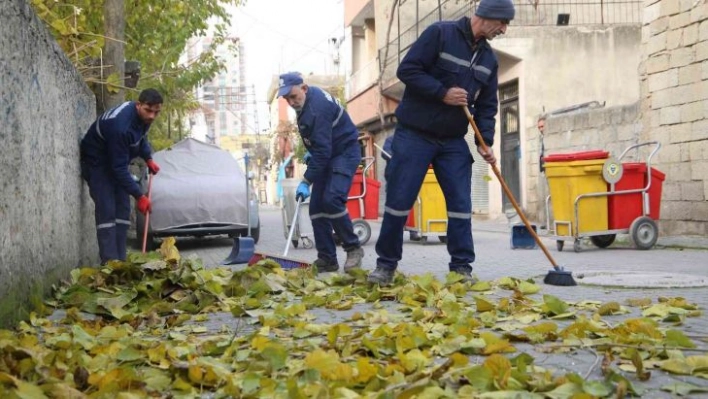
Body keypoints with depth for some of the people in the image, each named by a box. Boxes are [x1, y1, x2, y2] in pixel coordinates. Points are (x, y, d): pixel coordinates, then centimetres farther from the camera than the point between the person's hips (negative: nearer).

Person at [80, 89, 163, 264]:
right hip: (97, 162, -9)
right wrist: (139, 196, -29)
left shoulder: (143, 116, -11)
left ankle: (120, 260, 3)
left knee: (123, 209, 2)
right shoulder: (121, 126, -36)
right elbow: (119, 168, -32)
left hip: (116, 162, 9)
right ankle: (110, 262, -21)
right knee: (107, 211, -17)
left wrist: (148, 159, 0)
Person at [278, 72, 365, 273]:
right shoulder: (306, 101, 3)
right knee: (317, 206, 2)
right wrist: (310, 152, 12)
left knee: (332, 200, -25)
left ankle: (353, 248, -9)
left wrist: (306, 181, -29)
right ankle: (327, 259, 4)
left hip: (345, 152, -10)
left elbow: (322, 151, -30)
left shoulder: (317, 107, -28)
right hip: (327, 155, 10)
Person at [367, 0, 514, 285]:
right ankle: (386, 264, 10)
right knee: (399, 200, -2)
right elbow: (407, 70, -15)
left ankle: (461, 267, 6)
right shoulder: (440, 33, -11)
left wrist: (485, 142, -4)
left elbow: (486, 106, 10)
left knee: (461, 204, -1)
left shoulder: (489, 59, 8)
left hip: (453, 141, 5)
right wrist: (443, 93, -20)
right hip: (414, 134, -5)